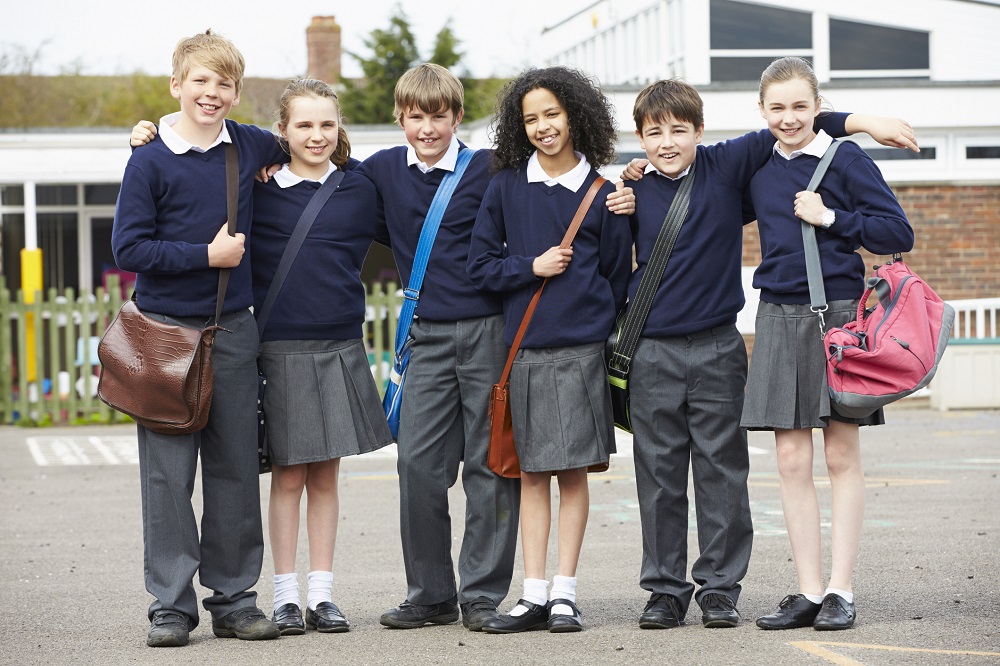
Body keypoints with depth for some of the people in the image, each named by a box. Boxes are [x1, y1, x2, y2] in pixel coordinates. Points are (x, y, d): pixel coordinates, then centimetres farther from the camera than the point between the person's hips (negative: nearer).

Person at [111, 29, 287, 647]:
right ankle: (172, 604, 3)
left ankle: (235, 597, 14)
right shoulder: (151, 161, -6)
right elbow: (129, 247, -10)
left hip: (232, 329, 4)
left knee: (236, 468, 6)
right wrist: (206, 255, -13)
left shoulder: (251, 147, 6)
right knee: (168, 471, -3)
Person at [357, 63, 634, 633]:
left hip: (488, 329, -3)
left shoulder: (488, 170, -3)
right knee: (418, 461, -2)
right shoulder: (384, 171, 8)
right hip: (428, 337, 3)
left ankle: (483, 595, 8)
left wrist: (613, 205, -13)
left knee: (489, 464, 1)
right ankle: (430, 595, 9)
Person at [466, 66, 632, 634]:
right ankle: (535, 595, 6)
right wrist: (532, 267, -7)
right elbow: (483, 264, 8)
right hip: (525, 347, 2)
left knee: (573, 470, 0)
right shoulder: (507, 187, 6)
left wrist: (602, 330, 2)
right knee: (533, 472, 4)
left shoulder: (600, 191, 3)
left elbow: (619, 274, 8)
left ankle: (566, 592, 4)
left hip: (582, 348, -1)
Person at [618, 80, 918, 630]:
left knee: (721, 471, 3)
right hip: (653, 352, 1)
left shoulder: (726, 166, 1)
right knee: (659, 475, 4)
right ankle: (665, 589, 12)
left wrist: (863, 122, -1)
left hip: (716, 349, -1)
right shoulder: (636, 189, 5)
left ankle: (719, 587, 11)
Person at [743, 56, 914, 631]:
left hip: (839, 314, -4)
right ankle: (808, 592, 7)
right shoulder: (757, 170, 10)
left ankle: (841, 590, 6)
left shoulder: (846, 160, -4)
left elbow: (899, 233, -7)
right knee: (792, 461, 3)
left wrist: (831, 218, -14)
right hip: (779, 319, 4)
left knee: (842, 456, 2)